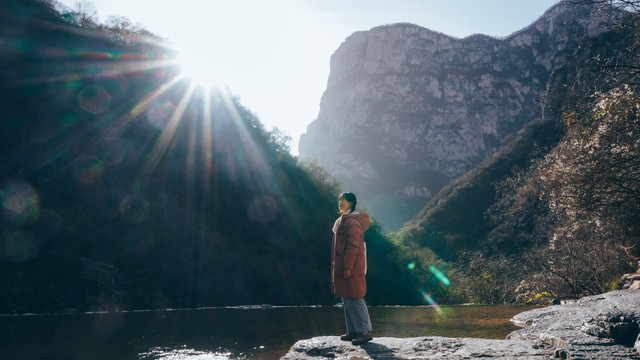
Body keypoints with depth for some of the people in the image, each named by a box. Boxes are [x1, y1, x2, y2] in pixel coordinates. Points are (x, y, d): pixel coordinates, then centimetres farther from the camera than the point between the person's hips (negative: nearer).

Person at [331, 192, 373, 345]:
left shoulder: (352, 221, -16)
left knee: (354, 299, -7)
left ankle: (365, 331, -1)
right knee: (347, 299, 13)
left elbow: (353, 246, -21)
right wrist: (336, 265, 21)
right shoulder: (343, 220, 17)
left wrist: (347, 267, -23)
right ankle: (353, 331, 20)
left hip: (351, 266, -11)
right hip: (341, 266, 11)